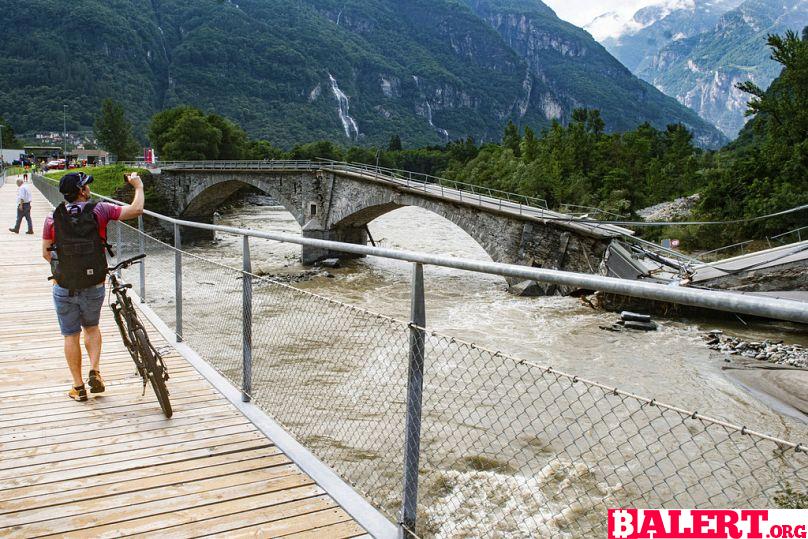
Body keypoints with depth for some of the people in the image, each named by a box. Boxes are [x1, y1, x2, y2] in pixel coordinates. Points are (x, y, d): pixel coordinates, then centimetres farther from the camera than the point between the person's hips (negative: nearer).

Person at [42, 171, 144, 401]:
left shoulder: (53, 217, -4)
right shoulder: (99, 210, -10)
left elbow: (46, 253, 2)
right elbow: (136, 210, -11)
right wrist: (138, 186, 5)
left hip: (64, 287, 0)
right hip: (94, 287, 0)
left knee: (71, 335, 13)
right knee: (92, 328, 24)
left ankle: (78, 387, 19)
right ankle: (95, 372, 9)